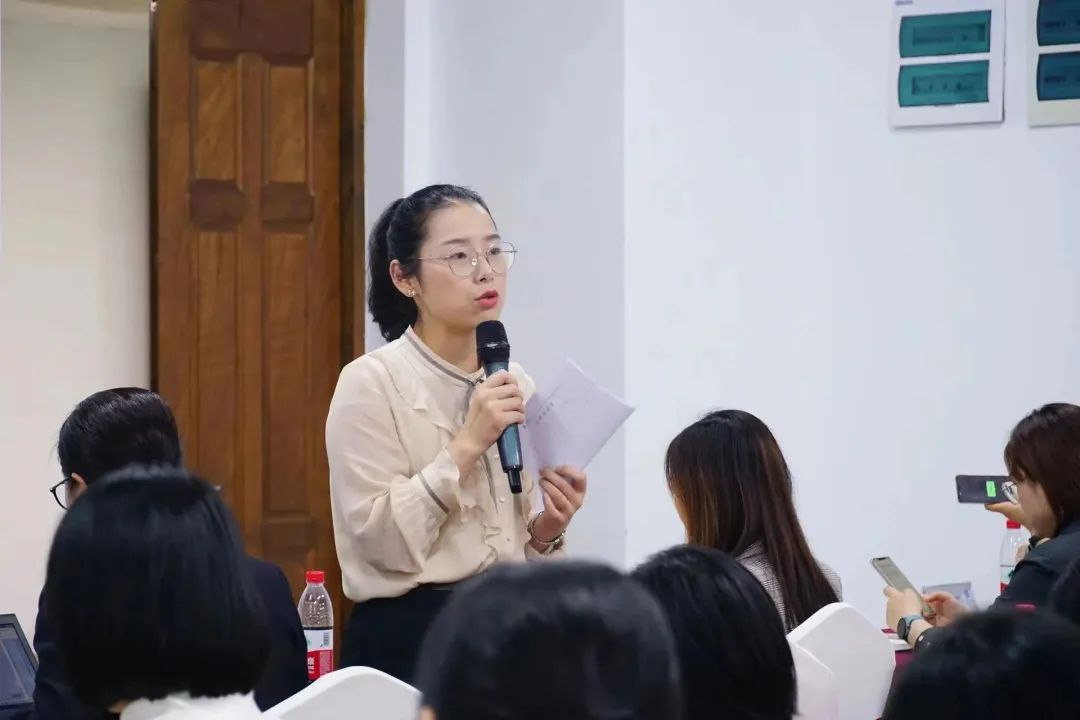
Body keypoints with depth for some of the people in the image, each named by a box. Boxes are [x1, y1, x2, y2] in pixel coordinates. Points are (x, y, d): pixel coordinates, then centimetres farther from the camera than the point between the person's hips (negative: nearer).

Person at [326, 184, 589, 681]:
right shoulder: (371, 383, -9)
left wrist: (548, 527, -2)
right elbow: (380, 539, -17)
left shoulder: (515, 382, 9)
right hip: (409, 638, -6)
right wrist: (467, 445, -20)